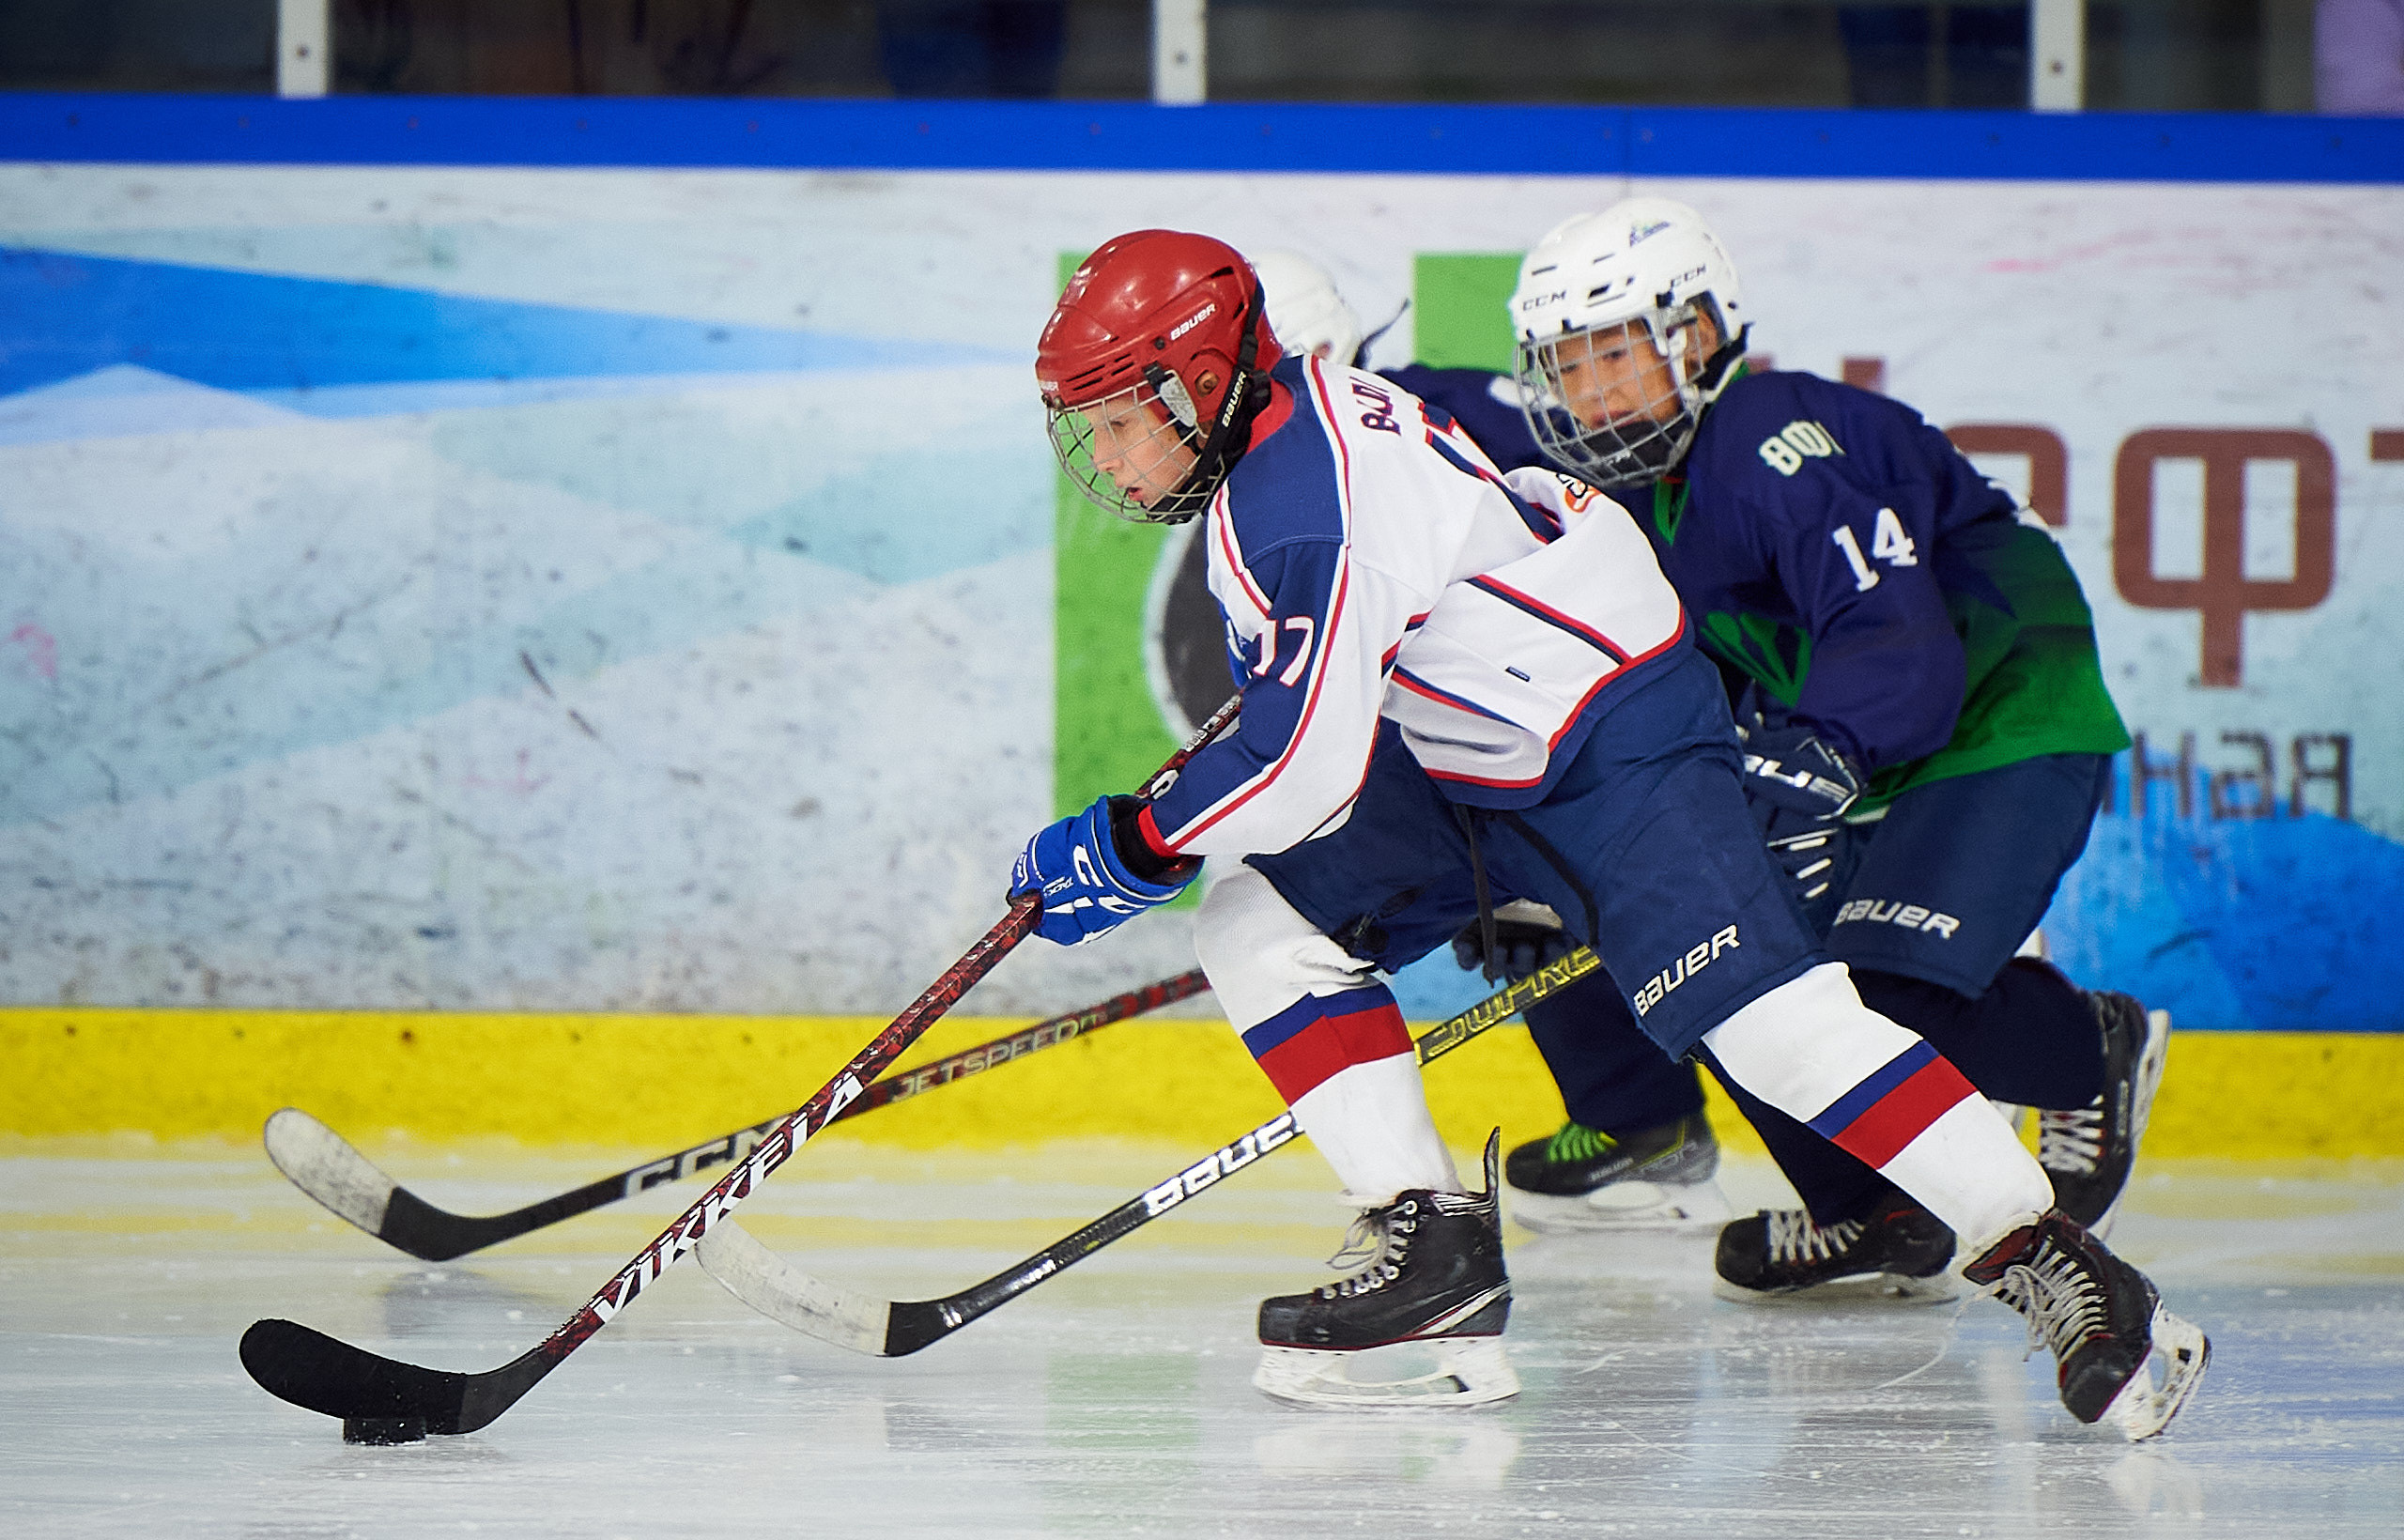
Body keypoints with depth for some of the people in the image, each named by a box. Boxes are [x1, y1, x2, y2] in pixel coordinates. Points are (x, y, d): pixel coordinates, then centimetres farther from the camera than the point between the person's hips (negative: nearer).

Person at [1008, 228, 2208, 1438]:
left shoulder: (1294, 507, -25)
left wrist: (1129, 850, -15)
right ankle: (1431, 1247, -3)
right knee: (1256, 922, 0)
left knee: (1762, 1014, -22)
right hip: (1463, 763, 11)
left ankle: (2058, 1272, -22)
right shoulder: (1298, 415, 6)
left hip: (1616, 745, -11)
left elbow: (1305, 768, -27)